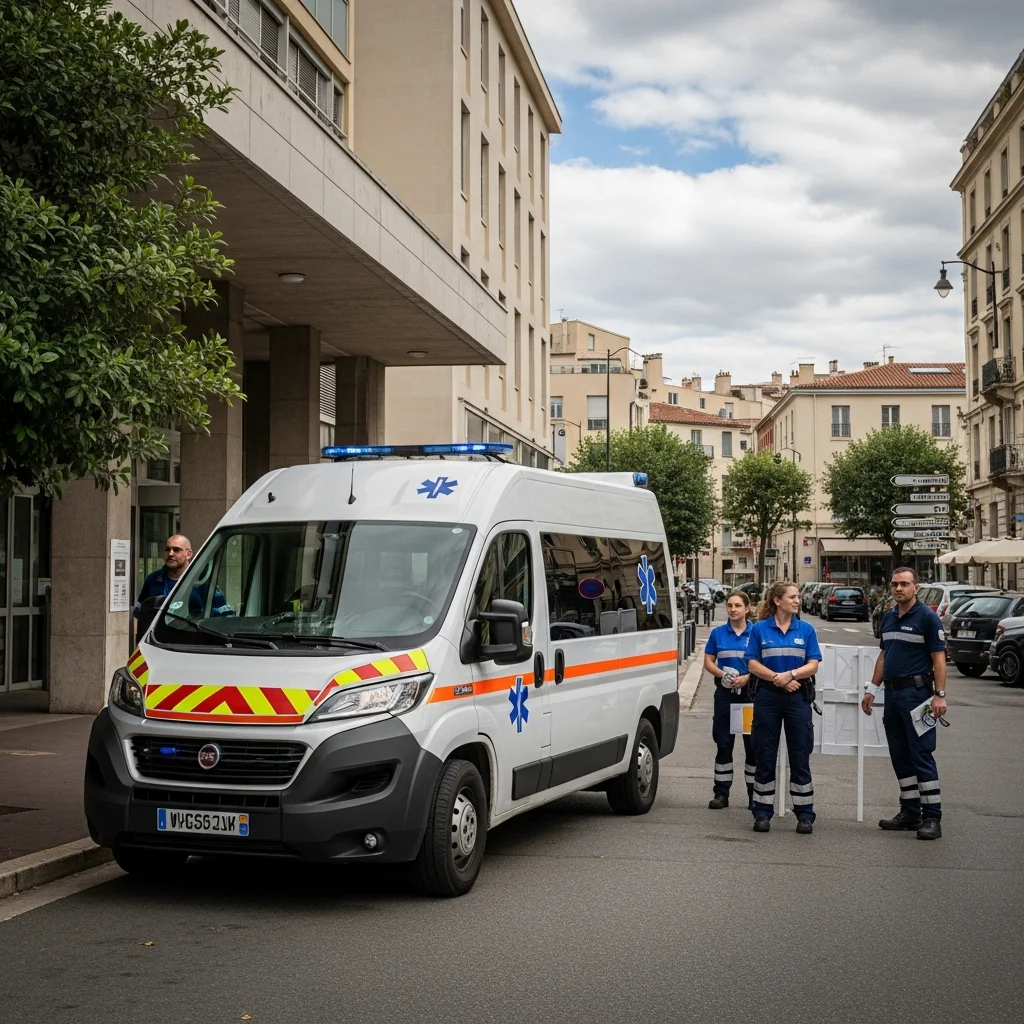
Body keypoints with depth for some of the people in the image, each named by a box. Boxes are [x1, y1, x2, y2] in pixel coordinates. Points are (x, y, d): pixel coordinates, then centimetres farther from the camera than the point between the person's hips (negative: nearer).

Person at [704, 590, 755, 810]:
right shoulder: (718, 633, 7)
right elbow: (708, 662, 7)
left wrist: (747, 677, -16)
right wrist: (723, 674, -11)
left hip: (750, 691, -2)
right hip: (725, 693, 2)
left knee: (753, 744, 1)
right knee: (724, 744, 5)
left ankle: (754, 793, 8)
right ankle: (721, 793, 10)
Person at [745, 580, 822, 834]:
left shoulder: (806, 630, 5)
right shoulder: (760, 629, 2)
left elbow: (813, 665, 0)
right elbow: (753, 664, -2)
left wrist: (790, 674, -16)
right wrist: (777, 678, -15)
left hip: (798, 698, 1)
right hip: (767, 697, -1)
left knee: (800, 757, 2)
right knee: (765, 757, 4)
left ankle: (805, 814, 8)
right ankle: (763, 813, 12)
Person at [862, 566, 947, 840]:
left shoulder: (927, 617, -7)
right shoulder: (888, 618, 14)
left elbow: (939, 658, -10)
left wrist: (939, 694, -17)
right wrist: (872, 689, 16)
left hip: (916, 692, -7)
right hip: (892, 694, 7)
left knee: (921, 754, -8)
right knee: (900, 756, 10)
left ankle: (932, 818, -5)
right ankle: (910, 813, 17)